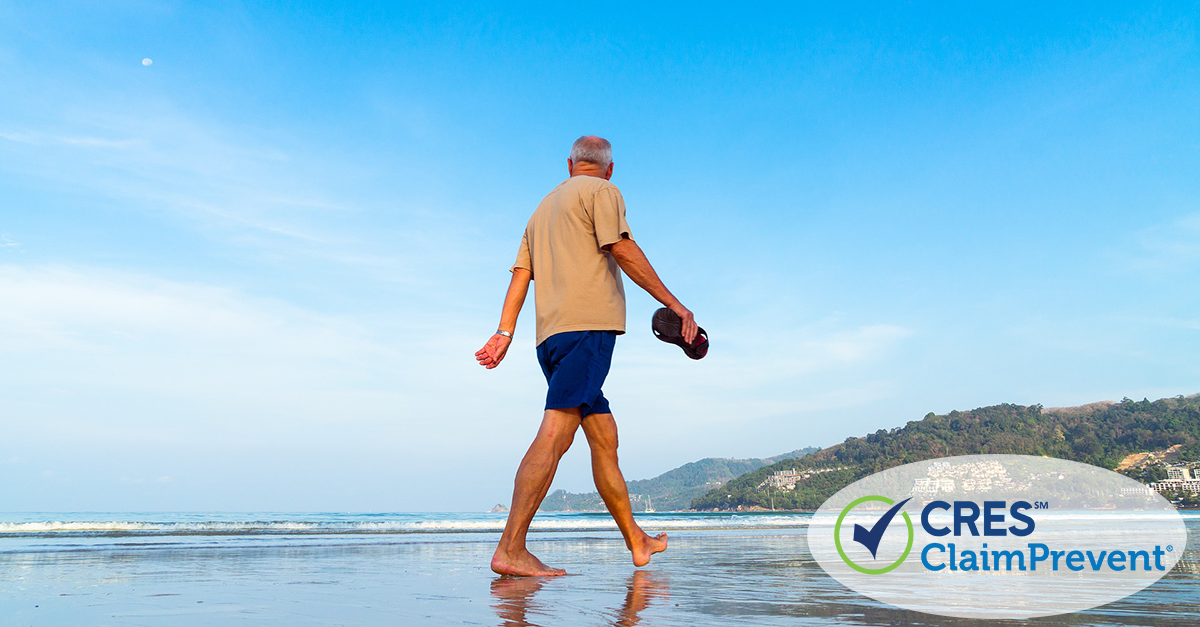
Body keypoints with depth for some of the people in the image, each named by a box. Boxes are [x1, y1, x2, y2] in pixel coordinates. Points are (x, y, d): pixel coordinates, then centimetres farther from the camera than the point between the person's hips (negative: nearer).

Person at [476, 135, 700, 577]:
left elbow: (520, 273, 19)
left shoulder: (544, 207, 29)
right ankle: (511, 549, -21)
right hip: (587, 324, -8)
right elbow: (622, 250, -6)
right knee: (556, 432, -16)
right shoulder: (602, 191, 7)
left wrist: (505, 332, 11)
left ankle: (636, 542, 19)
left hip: (550, 334, 8)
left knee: (604, 436, 12)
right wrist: (675, 304, -5)